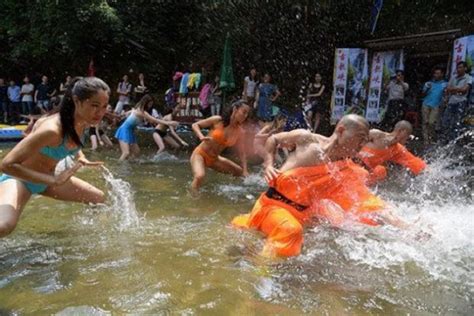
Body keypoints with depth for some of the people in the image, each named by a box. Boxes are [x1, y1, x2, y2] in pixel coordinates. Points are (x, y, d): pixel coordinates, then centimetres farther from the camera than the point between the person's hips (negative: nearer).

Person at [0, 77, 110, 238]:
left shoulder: (84, 122, -11)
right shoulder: (52, 129, -36)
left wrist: (82, 159, -7)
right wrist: (52, 180, -40)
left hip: (46, 178, 8)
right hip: (19, 179, -8)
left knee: (99, 199, 11)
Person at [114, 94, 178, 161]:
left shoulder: (138, 109, 5)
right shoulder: (141, 112, -23)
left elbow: (127, 113, 21)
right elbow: (154, 120, -27)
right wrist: (168, 123, -30)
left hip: (130, 131, 10)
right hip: (125, 131, -10)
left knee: (136, 152, 13)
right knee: (126, 153, -24)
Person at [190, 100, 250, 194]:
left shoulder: (239, 131, -5)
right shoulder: (217, 120, -16)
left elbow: (242, 153, -1)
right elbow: (195, 125, -8)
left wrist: (245, 171, -12)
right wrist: (202, 137, -26)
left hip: (214, 159, 6)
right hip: (200, 154, -6)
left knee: (240, 173, 10)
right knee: (200, 176, -34)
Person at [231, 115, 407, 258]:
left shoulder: (347, 173, -9)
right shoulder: (306, 138, -12)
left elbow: (368, 203, -17)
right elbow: (274, 139, 4)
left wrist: (399, 224, -30)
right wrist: (268, 165, -10)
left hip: (298, 213, 3)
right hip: (272, 202, -3)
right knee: (290, 231, -28)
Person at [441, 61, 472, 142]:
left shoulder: (468, 78, 1)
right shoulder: (453, 78, 15)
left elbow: (464, 89, -14)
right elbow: (447, 90, 11)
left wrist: (453, 89, -3)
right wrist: (458, 91, -5)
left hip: (461, 102, -5)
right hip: (451, 102, 5)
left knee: (457, 123, -8)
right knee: (445, 121, 3)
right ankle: (445, 140, 12)